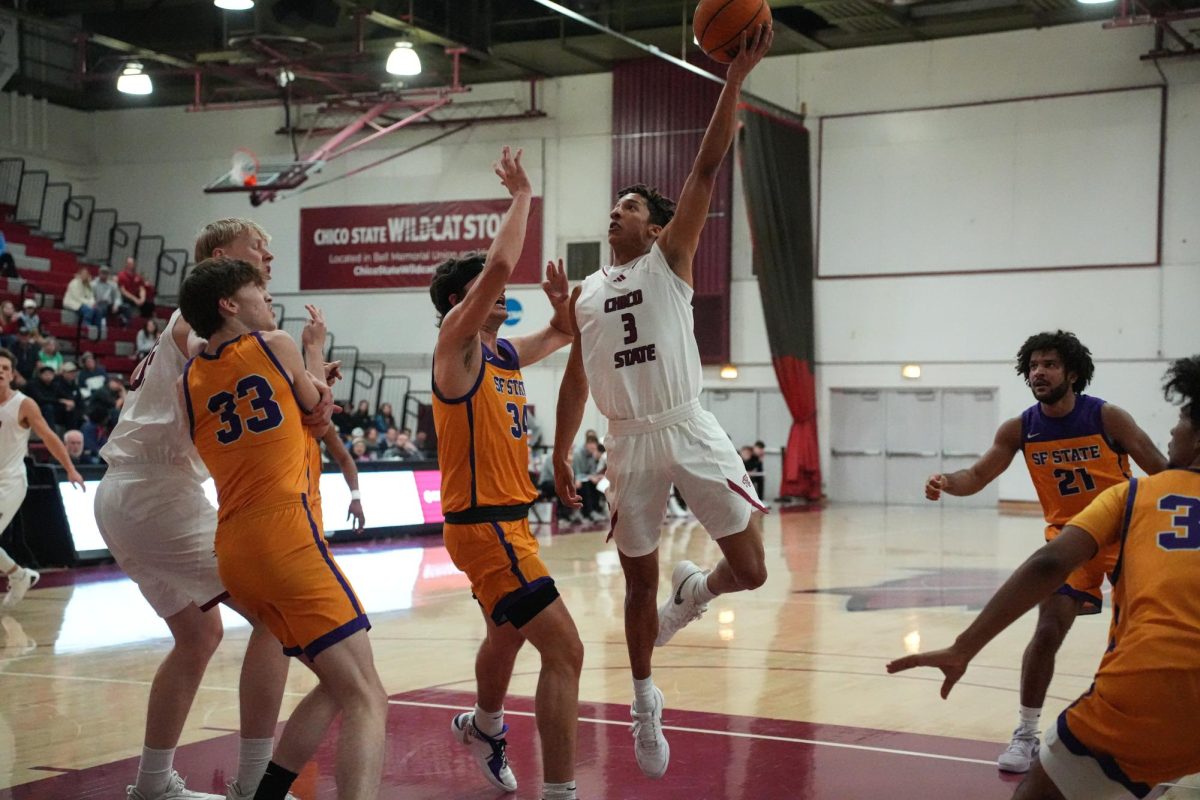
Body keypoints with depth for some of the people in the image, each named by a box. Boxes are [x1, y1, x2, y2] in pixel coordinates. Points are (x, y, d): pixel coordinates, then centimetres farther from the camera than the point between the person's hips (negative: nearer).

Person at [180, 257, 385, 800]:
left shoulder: (189, 381, 15)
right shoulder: (275, 346, 2)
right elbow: (316, 406, 20)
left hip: (232, 549, 7)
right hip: (285, 535, -7)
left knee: (335, 688, 19)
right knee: (365, 698, -12)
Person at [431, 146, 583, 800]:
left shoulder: (505, 354, 12)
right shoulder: (456, 341, -11)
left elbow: (559, 336, 30)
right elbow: (500, 263, -26)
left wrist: (561, 303, 8)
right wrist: (521, 196, -14)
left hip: (508, 519, 10)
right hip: (482, 522, -10)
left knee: (508, 634, 31)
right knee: (564, 650, -16)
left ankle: (484, 727, 57)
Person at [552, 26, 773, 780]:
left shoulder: (671, 259, 3)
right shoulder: (585, 293, 14)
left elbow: (707, 171, -7)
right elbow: (576, 380, 18)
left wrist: (735, 80, -16)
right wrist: (560, 457, 12)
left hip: (690, 432, -3)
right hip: (629, 442, 3)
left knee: (750, 569, -7)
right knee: (639, 580, 10)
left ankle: (690, 592, 27)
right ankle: (646, 704, 27)